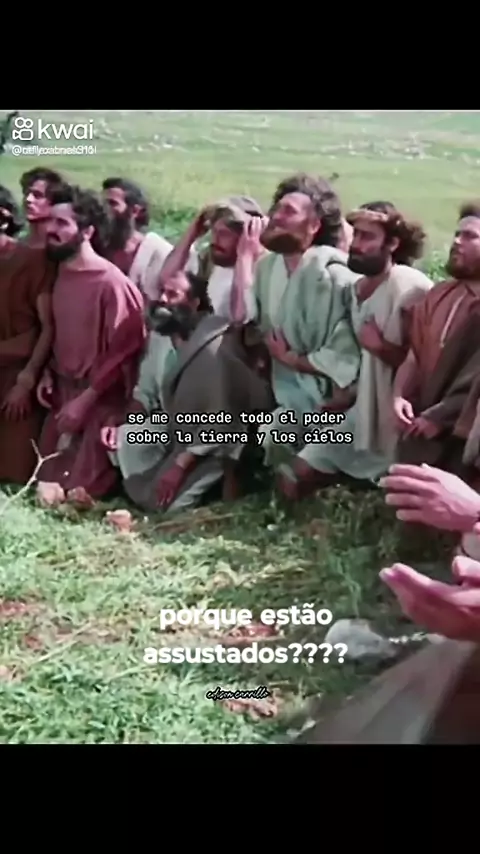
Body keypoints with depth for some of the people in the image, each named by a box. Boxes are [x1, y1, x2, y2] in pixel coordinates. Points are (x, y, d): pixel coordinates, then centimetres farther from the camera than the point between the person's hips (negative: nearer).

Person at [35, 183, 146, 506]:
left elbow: (123, 351, -17)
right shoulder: (63, 273, 6)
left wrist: (85, 399, -16)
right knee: (49, 486, 5)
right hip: (64, 392, 7)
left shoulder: (111, 282, -18)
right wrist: (49, 373, 3)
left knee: (80, 492, -6)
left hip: (100, 399, -7)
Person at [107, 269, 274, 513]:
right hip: (176, 429, 8)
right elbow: (147, 393, 7)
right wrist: (122, 426, -11)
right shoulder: (160, 335, -1)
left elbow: (220, 424, -26)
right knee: (121, 443, -8)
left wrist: (180, 466, -26)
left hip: (215, 442, -7)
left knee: (163, 499, -17)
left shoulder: (216, 347, -26)